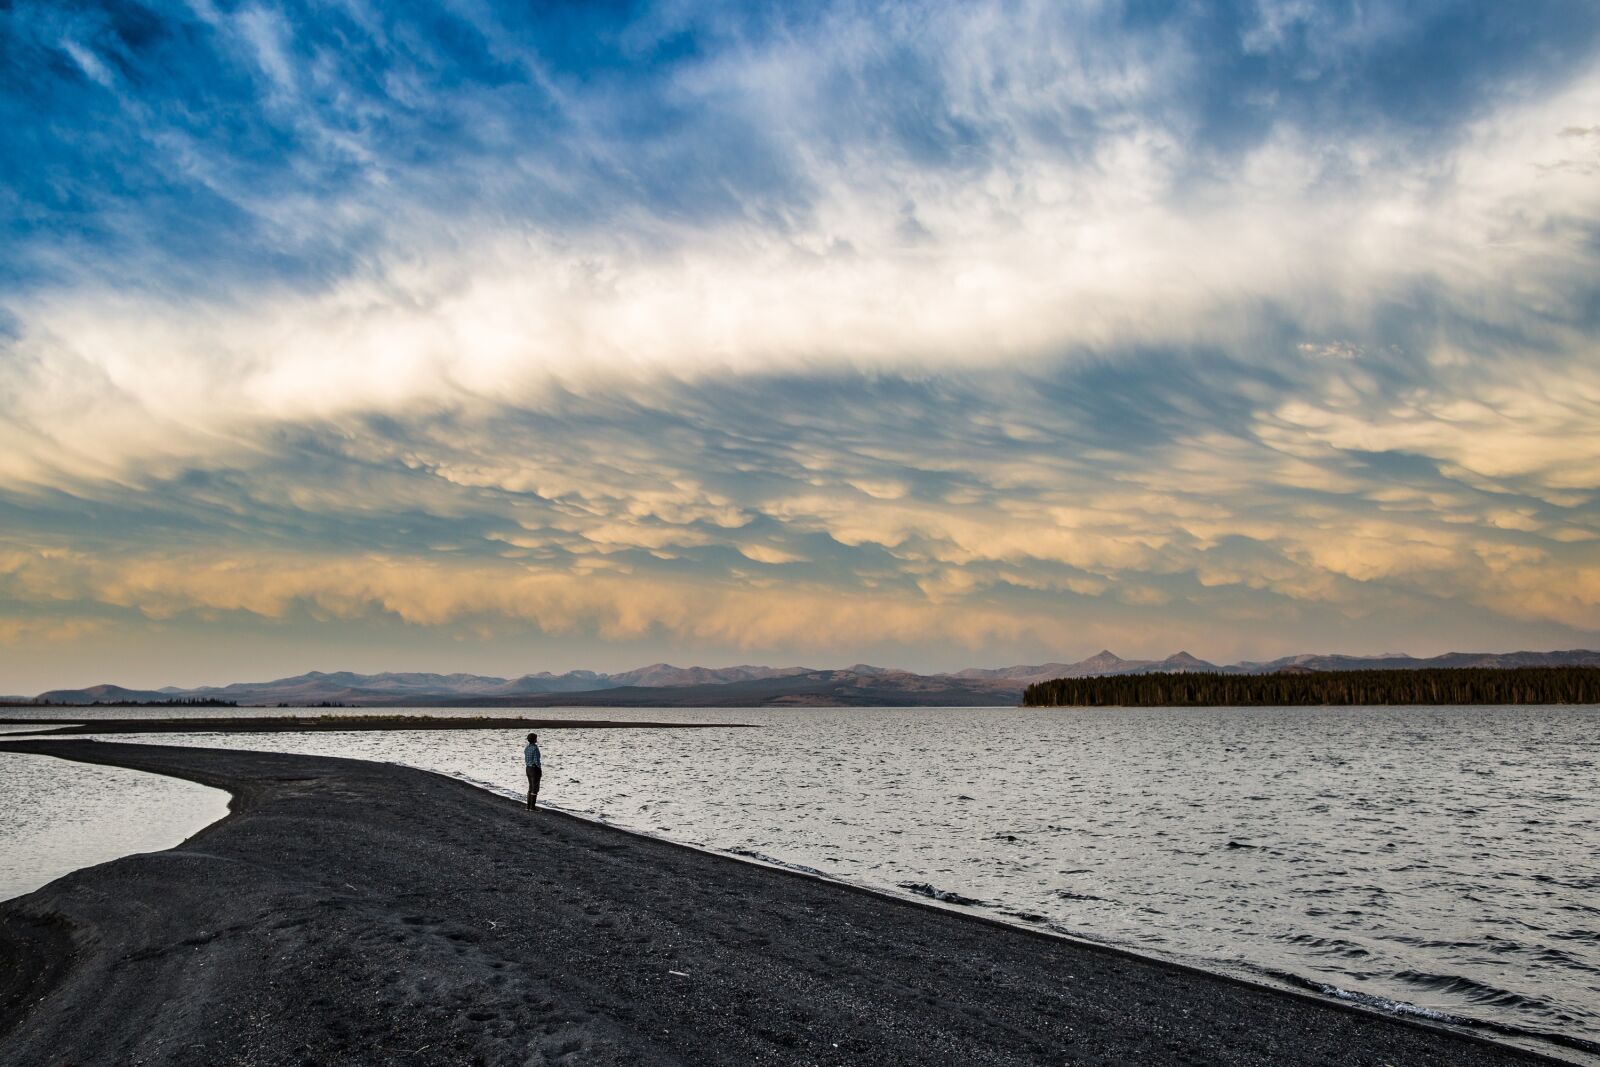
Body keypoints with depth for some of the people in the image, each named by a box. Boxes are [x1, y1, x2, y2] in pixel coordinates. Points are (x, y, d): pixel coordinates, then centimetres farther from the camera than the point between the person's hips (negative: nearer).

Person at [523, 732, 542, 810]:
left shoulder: (526, 747, 6)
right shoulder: (535, 748, -19)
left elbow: (526, 760, 12)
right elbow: (536, 761, -21)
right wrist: (540, 769, -7)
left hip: (528, 769, 8)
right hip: (535, 769, -8)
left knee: (531, 787, 17)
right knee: (535, 789, 0)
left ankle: (528, 806, 18)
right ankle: (532, 807, 3)